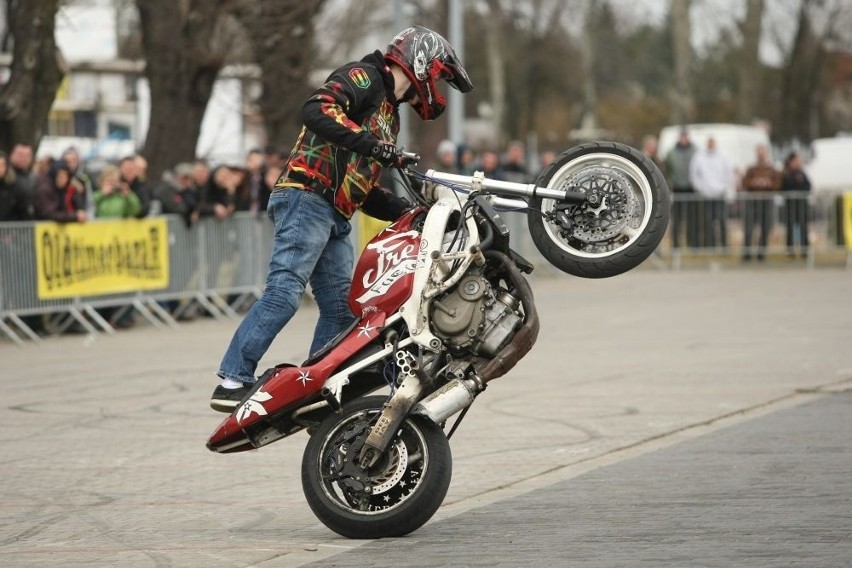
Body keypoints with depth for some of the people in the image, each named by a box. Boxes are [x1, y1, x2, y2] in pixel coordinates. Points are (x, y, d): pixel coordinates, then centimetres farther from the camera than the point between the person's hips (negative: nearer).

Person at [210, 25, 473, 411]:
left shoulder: (389, 114, 29)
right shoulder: (365, 77, 0)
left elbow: (368, 194, 28)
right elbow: (317, 110, -20)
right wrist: (370, 143, -26)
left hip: (336, 219, 10)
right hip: (307, 197, -10)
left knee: (341, 310, 5)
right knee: (284, 292, -20)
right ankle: (233, 381, -25)